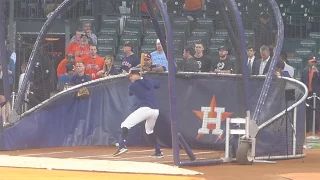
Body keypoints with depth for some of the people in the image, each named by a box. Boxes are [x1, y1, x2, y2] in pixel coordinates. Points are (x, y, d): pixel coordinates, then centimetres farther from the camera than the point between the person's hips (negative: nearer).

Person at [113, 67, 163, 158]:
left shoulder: (132, 86, 3)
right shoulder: (149, 81, 15)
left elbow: (130, 93, 26)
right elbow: (158, 85, 36)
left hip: (145, 109, -6)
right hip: (155, 111, 6)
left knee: (125, 125, -2)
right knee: (149, 131, 29)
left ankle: (123, 146, -24)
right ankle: (158, 152, 25)